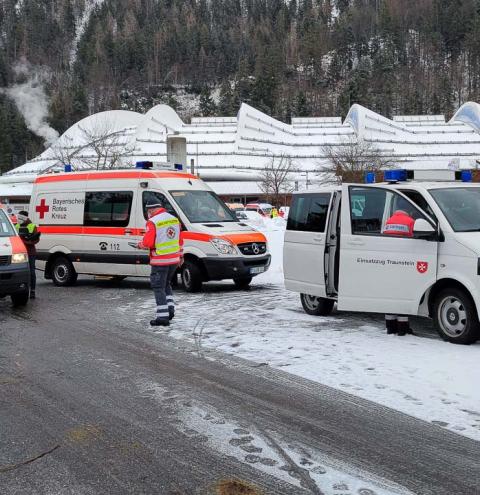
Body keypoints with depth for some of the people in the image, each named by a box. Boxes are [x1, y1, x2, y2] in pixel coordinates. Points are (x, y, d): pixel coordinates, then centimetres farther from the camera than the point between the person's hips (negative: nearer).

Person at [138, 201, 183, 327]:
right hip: (174, 260, 7)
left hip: (160, 261, -7)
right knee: (166, 284, 24)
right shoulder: (174, 219, 8)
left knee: (158, 287, 0)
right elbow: (180, 240, 14)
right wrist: (181, 255, 24)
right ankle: (170, 308, 17)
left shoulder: (152, 222, -15)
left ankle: (162, 317, -3)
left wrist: (140, 245, 2)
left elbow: (147, 243, -19)